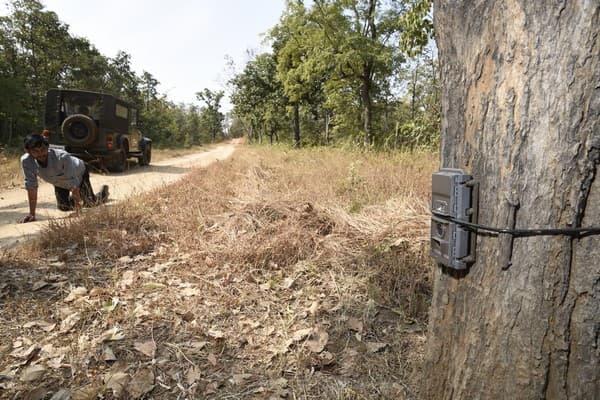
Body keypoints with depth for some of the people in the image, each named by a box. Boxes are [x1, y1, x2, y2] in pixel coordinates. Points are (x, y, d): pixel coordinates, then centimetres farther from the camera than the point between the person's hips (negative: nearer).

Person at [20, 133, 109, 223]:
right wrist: (32, 214, -28)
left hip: (79, 173, -4)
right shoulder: (26, 161, -34)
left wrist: (78, 210, -39)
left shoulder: (62, 157, -46)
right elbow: (31, 187, -27)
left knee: (90, 204, 1)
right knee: (64, 208, 12)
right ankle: (80, 196, 45)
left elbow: (73, 184, -41)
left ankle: (103, 190, 35)